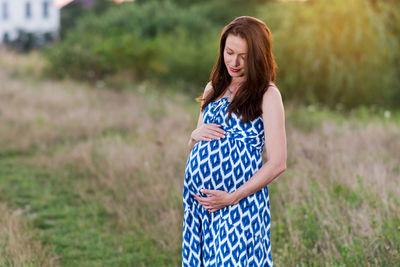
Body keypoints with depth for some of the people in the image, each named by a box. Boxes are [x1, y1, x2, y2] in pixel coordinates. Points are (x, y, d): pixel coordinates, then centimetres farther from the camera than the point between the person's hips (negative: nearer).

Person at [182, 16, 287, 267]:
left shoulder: (267, 95, -4)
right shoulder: (213, 89, 14)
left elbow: (277, 163, -10)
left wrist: (232, 197, -15)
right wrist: (195, 135, -2)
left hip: (240, 201, -5)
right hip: (199, 201, 6)